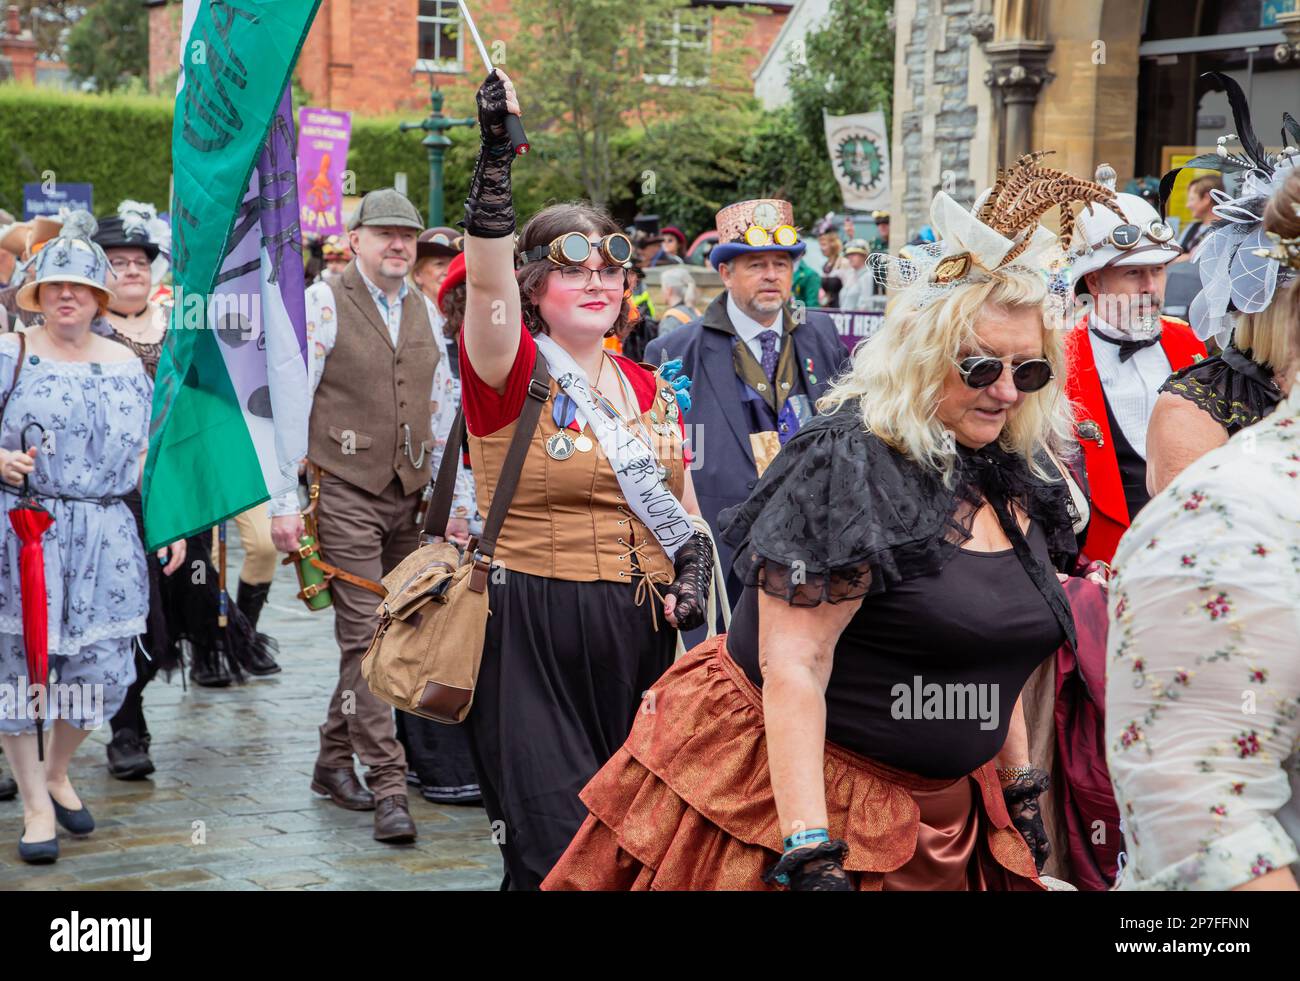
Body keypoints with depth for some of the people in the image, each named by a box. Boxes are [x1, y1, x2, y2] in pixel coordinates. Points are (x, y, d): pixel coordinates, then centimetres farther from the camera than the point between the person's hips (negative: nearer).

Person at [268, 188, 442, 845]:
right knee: (365, 638, -8)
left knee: (384, 634, 10)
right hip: (345, 494, -6)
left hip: (408, 496, 6)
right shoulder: (323, 304, -4)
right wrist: (284, 505, -11)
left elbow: (440, 412, 17)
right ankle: (388, 787, -7)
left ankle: (334, 760, 25)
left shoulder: (423, 311, 13)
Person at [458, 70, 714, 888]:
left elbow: (682, 502, 20)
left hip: (642, 637, 6)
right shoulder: (511, 374, -6)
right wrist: (496, 158, -36)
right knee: (559, 851, -8)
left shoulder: (647, 387, 12)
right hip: (537, 640, -6)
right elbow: (487, 279, -26)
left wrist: (695, 569, 1)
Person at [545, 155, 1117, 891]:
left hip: (933, 814, 8)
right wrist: (809, 853, -27)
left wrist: (1020, 784, 17)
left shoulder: (1015, 477, 6)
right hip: (790, 778, -7)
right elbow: (792, 668, -23)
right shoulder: (848, 466, -18)